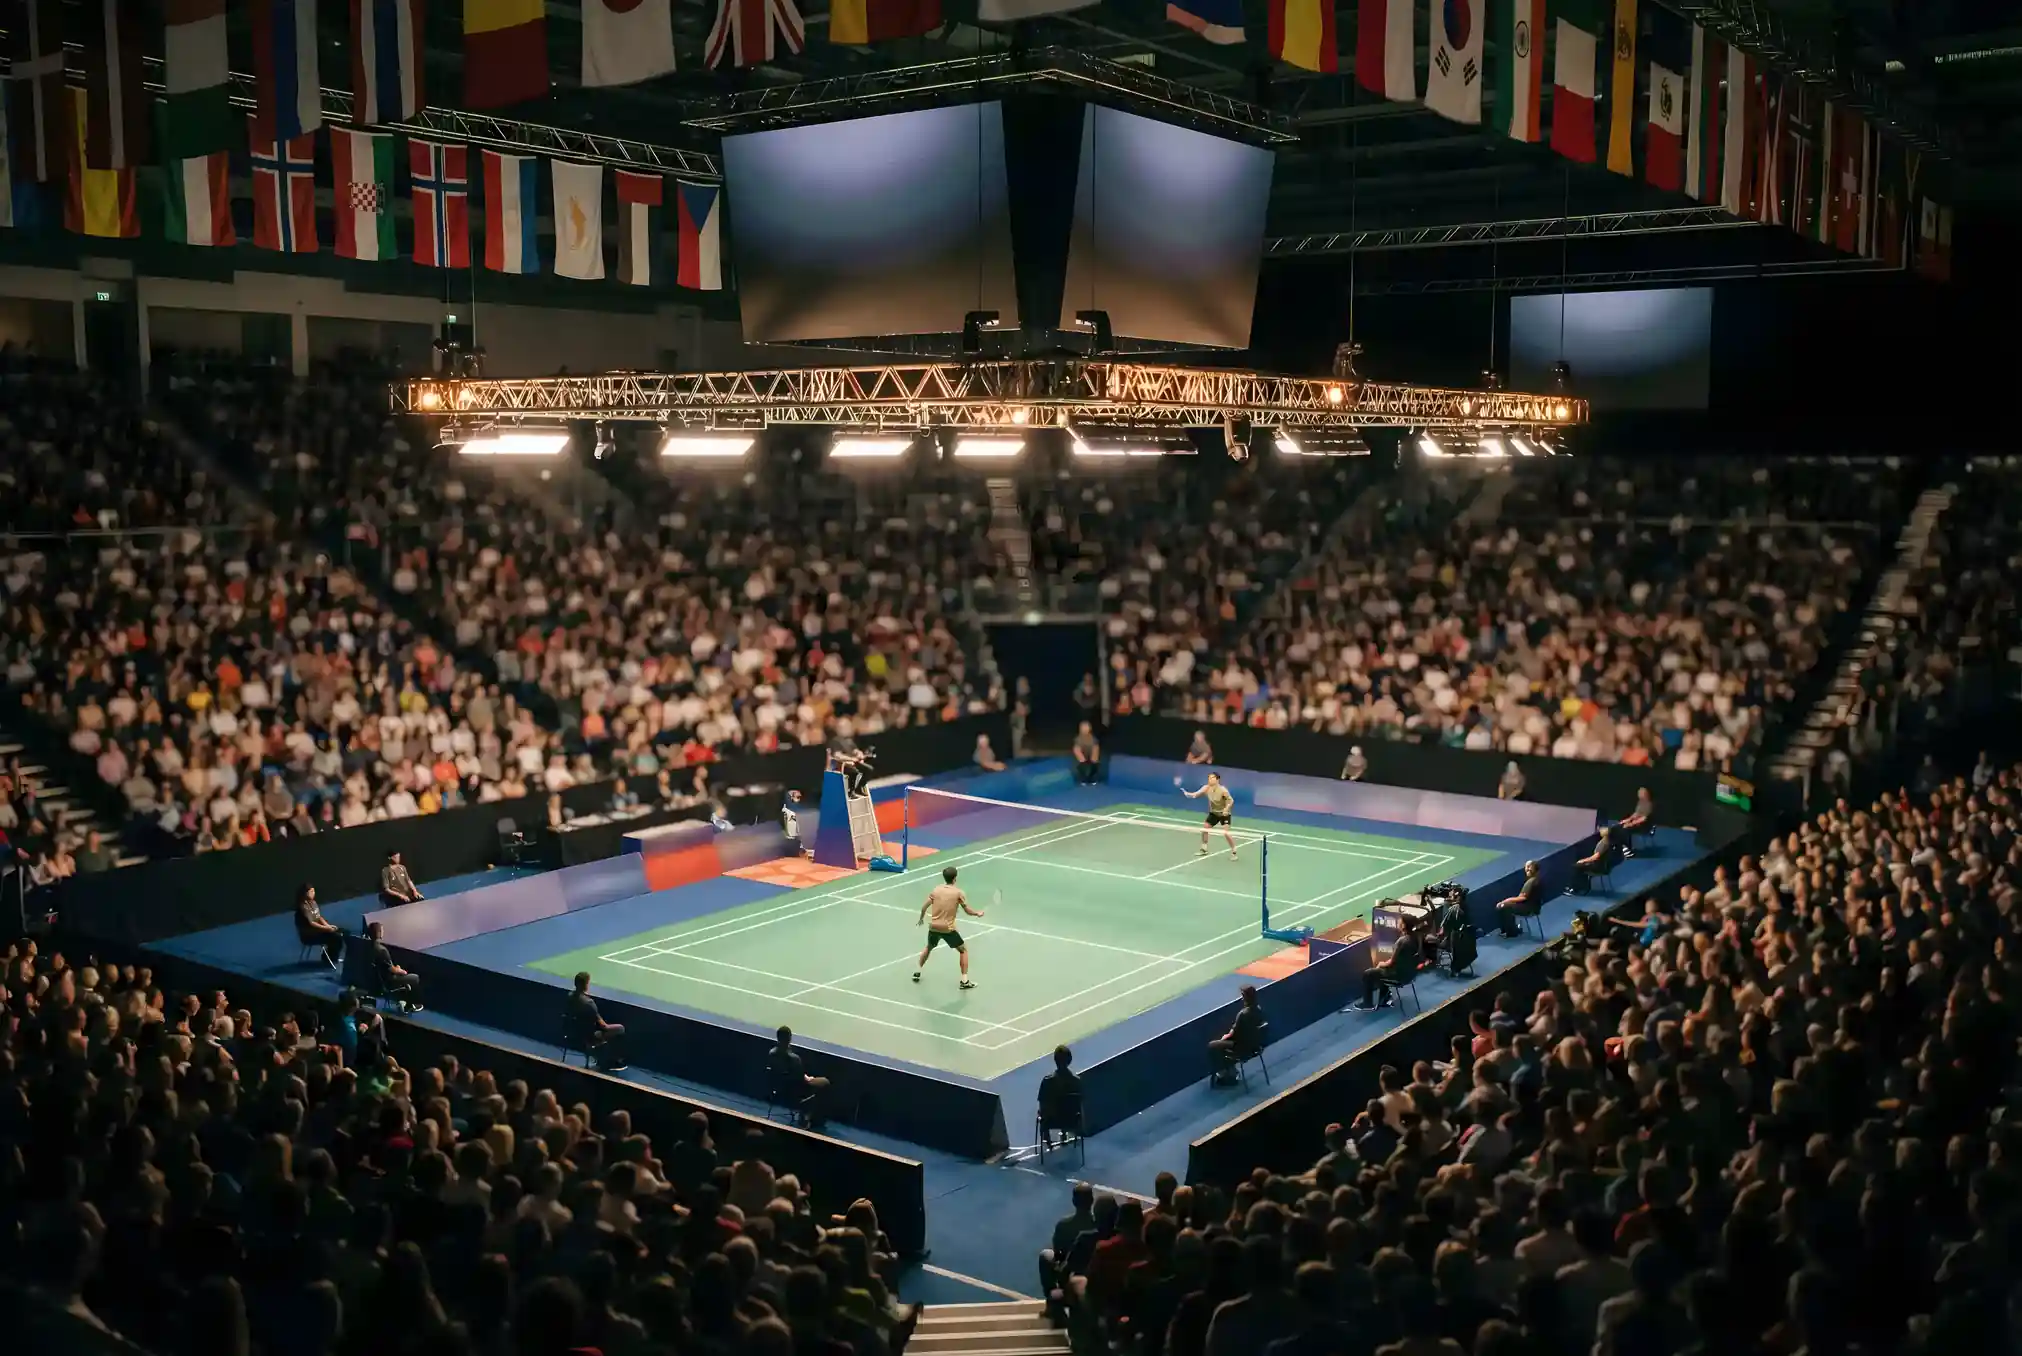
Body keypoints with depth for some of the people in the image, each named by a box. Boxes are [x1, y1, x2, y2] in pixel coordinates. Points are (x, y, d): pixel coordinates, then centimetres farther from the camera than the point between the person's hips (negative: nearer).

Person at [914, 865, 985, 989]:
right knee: (963, 950, 14)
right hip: (948, 929, -4)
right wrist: (978, 914, 19)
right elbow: (968, 911, -1)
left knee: (928, 948, 32)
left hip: (934, 927, 4)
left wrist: (921, 918, 25)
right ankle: (965, 980, 5)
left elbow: (924, 907, 6)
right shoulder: (958, 893, -6)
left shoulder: (936, 890, 3)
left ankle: (917, 972, 34)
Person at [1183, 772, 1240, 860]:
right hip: (1214, 813, 6)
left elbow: (1231, 800, -20)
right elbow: (1196, 794, -23)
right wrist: (1187, 794, -43)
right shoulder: (1206, 788, -14)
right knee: (1204, 829, 6)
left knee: (1226, 833, -19)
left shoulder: (1222, 790, -27)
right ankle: (1204, 850, 26)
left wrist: (1226, 808, -37)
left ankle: (1234, 852, -2)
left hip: (1224, 814, -6)